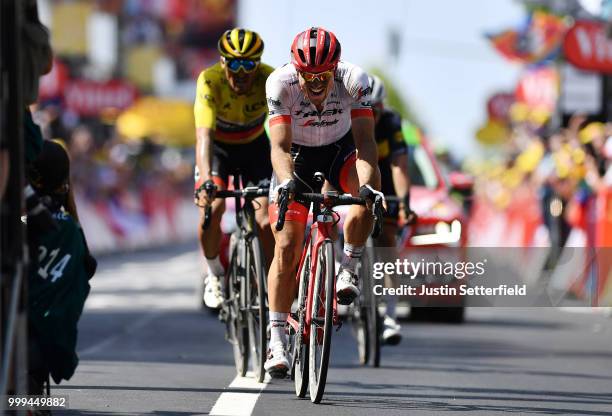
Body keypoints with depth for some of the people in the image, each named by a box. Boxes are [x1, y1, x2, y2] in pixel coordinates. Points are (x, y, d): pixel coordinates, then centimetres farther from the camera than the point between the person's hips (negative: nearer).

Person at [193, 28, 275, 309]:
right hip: (218, 147, -1)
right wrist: (205, 181, -57)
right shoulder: (210, 81, -33)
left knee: (265, 221, -15)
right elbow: (203, 135, -43)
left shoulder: (270, 80, -30)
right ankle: (214, 273, 2)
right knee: (211, 207, -23)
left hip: (254, 146, 1)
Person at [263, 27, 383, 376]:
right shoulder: (281, 83, -30)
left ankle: (349, 267, -13)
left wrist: (368, 184, -53)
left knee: (370, 184, -34)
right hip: (298, 155, 0)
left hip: (340, 151, 1)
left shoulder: (354, 80, -29)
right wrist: (286, 181, -55)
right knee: (287, 248, -11)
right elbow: (280, 145, -35)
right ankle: (277, 341, -4)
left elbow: (365, 140, -35)